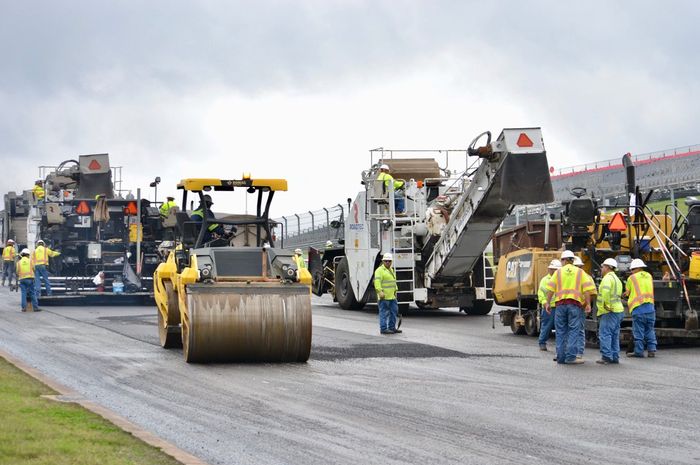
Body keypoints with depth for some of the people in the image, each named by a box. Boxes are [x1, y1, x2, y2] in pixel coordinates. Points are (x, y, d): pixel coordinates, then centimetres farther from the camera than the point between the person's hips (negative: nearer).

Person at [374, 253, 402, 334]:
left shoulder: (391, 270, 20)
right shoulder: (380, 270, -10)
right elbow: (377, 282, -20)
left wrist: (395, 290, 28)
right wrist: (380, 291, -28)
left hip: (392, 296, 9)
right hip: (384, 297, -9)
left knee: (394, 312, 11)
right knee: (384, 313, -6)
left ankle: (392, 327, 20)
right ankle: (383, 329, -3)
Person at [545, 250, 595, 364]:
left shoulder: (558, 272, 9)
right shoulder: (580, 272, 8)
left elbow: (550, 289, 2)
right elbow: (587, 289, -1)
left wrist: (548, 303, 5)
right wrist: (588, 304, 0)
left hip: (560, 303, 1)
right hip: (575, 304, -1)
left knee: (561, 331, 7)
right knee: (574, 331, -2)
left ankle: (561, 357, 7)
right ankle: (571, 357, -10)